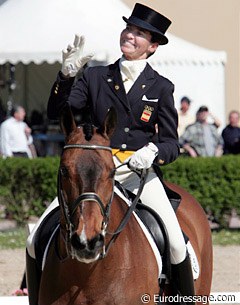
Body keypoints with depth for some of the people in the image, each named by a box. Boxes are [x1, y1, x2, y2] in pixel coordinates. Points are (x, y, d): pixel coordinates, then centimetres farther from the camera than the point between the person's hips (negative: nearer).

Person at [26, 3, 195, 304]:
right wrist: (66, 75, -16)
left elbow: (171, 144, 4)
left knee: (176, 244, -21)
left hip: (140, 174, -1)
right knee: (36, 242, -9)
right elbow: (56, 113, -1)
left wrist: (153, 151, -19)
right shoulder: (95, 77, 10)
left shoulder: (160, 87, 7)